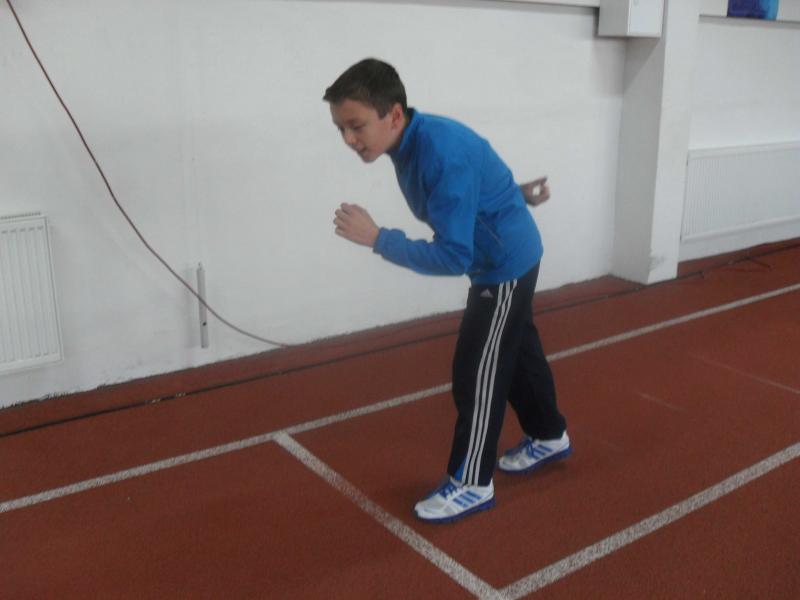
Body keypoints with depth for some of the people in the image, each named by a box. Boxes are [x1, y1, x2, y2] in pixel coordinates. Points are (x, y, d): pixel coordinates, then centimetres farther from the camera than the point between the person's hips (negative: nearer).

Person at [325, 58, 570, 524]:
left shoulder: (442, 155, -34)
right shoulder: (413, 142, -5)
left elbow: (454, 257, -34)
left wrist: (377, 239, -33)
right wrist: (512, 193, 23)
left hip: (506, 265, -9)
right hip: (506, 260, 9)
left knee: (477, 371, -2)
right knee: (518, 353, 23)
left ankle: (472, 484, 14)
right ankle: (550, 437, 44)